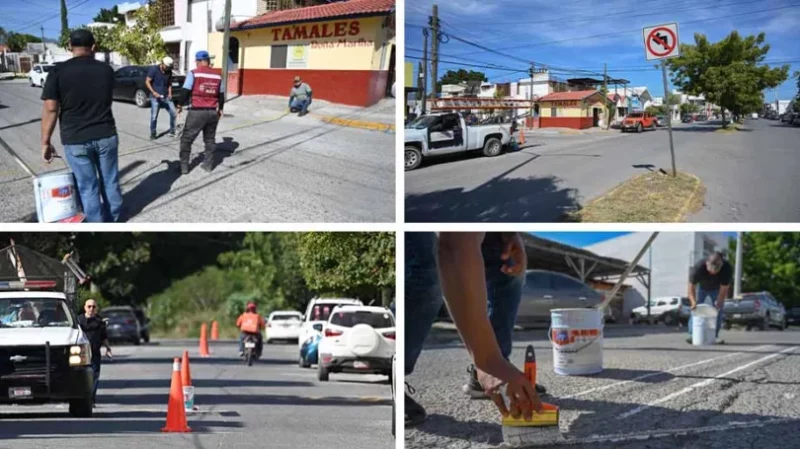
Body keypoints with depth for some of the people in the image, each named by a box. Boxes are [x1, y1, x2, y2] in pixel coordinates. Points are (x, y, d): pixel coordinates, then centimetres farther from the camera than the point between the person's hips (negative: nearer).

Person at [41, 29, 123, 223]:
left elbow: (50, 109, -13)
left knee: (87, 187, 7)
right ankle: (113, 218, 31)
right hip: (106, 136, 3)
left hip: (75, 140, -3)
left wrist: (46, 142, -6)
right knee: (110, 181, 17)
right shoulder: (106, 69, 0)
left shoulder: (59, 71, -10)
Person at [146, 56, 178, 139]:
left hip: (166, 97, 4)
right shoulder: (154, 69, -8)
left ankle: (172, 131, 11)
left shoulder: (169, 72, 5)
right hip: (156, 97, -4)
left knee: (174, 113, -3)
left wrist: (170, 93, 1)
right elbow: (147, 82, -8)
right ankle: (152, 134, 11)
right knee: (154, 117, -3)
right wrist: (153, 92, -18)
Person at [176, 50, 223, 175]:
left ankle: (184, 166, 5)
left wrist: (180, 105, 6)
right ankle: (208, 165, 21)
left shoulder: (194, 73, -7)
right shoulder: (217, 76, 7)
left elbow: (185, 91, -8)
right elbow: (221, 95, 15)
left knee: (186, 139, 6)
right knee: (210, 139, 19)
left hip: (197, 112, -4)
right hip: (212, 112, 4)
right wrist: (220, 109, 31)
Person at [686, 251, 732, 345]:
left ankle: (715, 336, -3)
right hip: (701, 287, -1)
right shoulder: (698, 267, -39)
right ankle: (692, 334, -12)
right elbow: (691, 287, -29)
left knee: (718, 311, -9)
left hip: (716, 289, 1)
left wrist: (718, 304, -38)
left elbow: (724, 290, -30)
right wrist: (693, 301, -44)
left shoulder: (727, 269, -37)